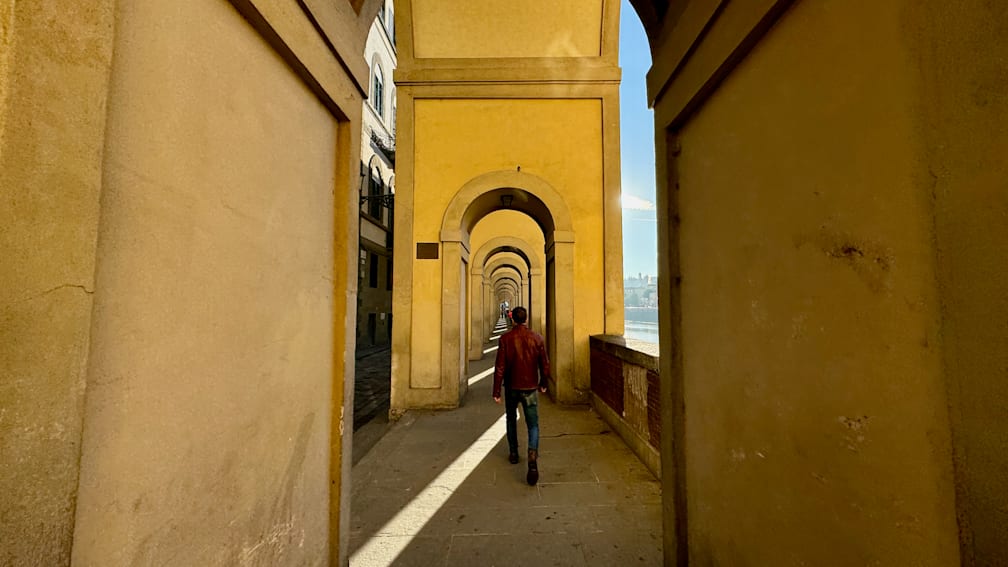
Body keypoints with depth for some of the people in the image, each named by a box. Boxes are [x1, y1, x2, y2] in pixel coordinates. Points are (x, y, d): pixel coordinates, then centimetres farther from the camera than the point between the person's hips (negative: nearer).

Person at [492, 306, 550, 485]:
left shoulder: (505, 338, -10)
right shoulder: (537, 338, -6)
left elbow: (500, 366, -12)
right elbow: (544, 364, -1)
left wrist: (496, 391, -6)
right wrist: (543, 383, 15)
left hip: (511, 387, 0)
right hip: (530, 388, 0)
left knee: (511, 419, 23)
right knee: (533, 425, 6)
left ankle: (513, 453, 33)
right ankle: (533, 459, -13)